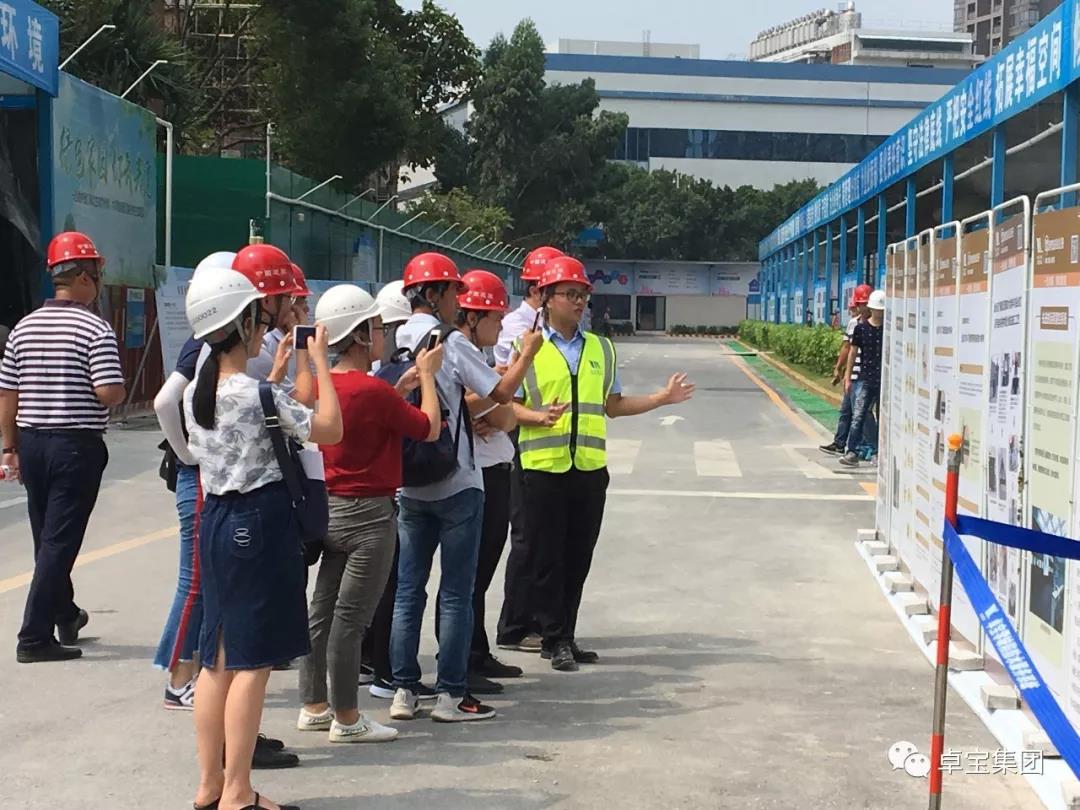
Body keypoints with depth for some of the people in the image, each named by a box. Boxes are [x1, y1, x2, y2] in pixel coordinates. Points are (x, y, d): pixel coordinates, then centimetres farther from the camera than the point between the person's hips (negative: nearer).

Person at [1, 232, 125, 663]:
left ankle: (65, 616, 37)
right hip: (77, 446, -6)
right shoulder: (96, 329, -13)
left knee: (46, 539, 19)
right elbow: (108, 393, -21)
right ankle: (35, 637, -2)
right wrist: (121, 388, 2)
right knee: (60, 543, -1)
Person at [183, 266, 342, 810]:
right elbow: (329, 429, -13)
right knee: (253, 662, -1)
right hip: (261, 523, -8)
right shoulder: (259, 395, -17)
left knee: (219, 658, 13)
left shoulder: (198, 392, 6)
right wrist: (320, 361, -6)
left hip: (216, 520, 8)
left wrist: (276, 374, 19)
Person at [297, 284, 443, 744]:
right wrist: (427, 376, 2)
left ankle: (314, 706, 24)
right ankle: (346, 719, 6)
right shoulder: (372, 390, -20)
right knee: (350, 617, -2)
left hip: (331, 509, 8)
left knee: (323, 610, 14)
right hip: (368, 514, -8)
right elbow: (429, 429, -9)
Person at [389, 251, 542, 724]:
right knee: (456, 594, 2)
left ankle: (404, 690, 13)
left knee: (407, 590, 10)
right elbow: (503, 393, -9)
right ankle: (451, 695, 6)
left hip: (409, 485, 5)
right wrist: (527, 353, 7)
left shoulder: (392, 344, 3)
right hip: (456, 485, -5)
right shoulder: (451, 344, -14)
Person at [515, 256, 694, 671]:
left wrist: (662, 398, 9)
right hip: (544, 466, -4)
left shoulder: (601, 348, 14)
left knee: (578, 558, 8)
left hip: (590, 467, 4)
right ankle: (555, 639, 8)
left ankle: (565, 637, 18)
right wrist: (538, 417, -22)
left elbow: (612, 405, 17)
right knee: (548, 557, -1)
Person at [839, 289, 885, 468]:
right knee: (858, 416, -8)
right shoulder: (861, 328, 1)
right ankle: (852, 453, -9)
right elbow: (853, 352, 7)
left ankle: (876, 452, 17)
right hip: (866, 379, 0)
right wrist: (848, 376, 6)